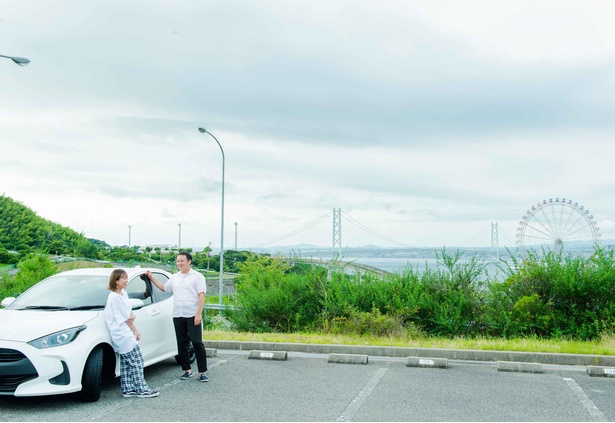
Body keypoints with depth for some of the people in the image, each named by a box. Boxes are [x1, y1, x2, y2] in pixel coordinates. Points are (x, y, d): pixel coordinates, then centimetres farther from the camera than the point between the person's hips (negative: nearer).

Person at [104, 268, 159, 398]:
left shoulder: (123, 293, 11)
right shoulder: (114, 297, -17)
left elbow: (130, 312, 17)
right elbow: (125, 319, -13)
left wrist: (131, 316, -3)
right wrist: (135, 331, -2)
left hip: (127, 334, 9)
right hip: (123, 335, -9)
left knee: (126, 363, 11)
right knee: (136, 361, -7)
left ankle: (128, 390, 16)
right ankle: (142, 389, -4)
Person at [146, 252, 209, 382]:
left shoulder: (197, 277, -2)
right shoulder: (175, 277, 16)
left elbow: (201, 296, -8)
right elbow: (164, 287, 32)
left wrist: (198, 315, -16)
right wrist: (152, 278, 23)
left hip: (192, 316, -6)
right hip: (177, 316, 6)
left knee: (197, 343, -5)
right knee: (181, 344, 8)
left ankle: (202, 372, -1)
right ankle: (187, 370, 18)